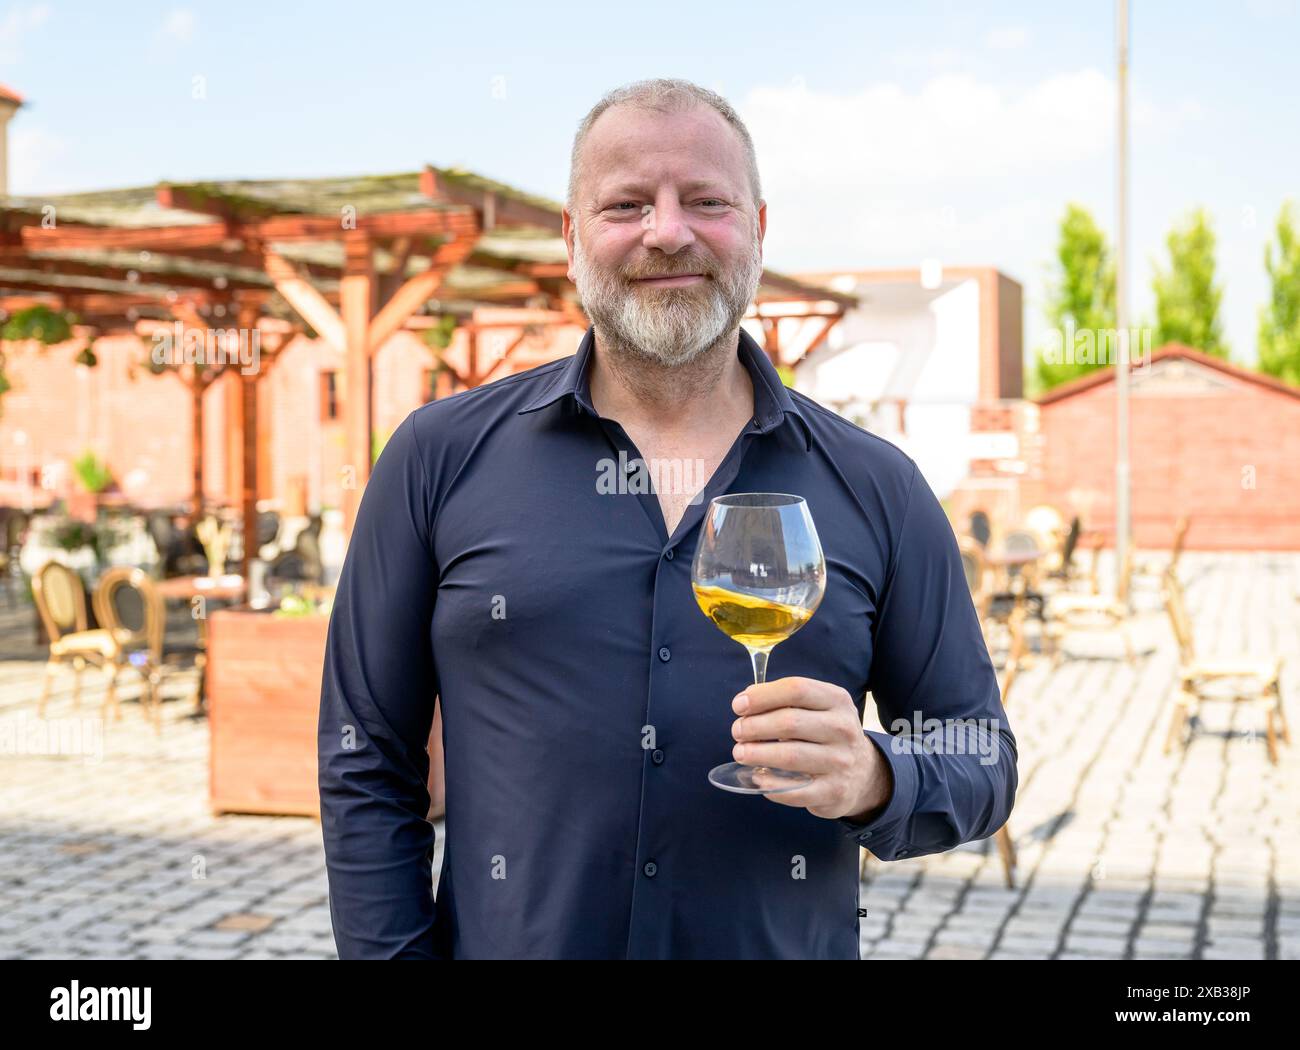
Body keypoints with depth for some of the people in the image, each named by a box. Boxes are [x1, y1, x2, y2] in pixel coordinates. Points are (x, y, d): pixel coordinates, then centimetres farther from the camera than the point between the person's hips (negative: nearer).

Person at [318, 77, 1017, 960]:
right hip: (512, 940, 0)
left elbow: (981, 756, 3)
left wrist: (874, 779, -17)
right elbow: (367, 764, 0)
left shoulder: (876, 488, -2)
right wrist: (393, 951, -8)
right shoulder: (441, 458, -4)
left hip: (793, 943, 1)